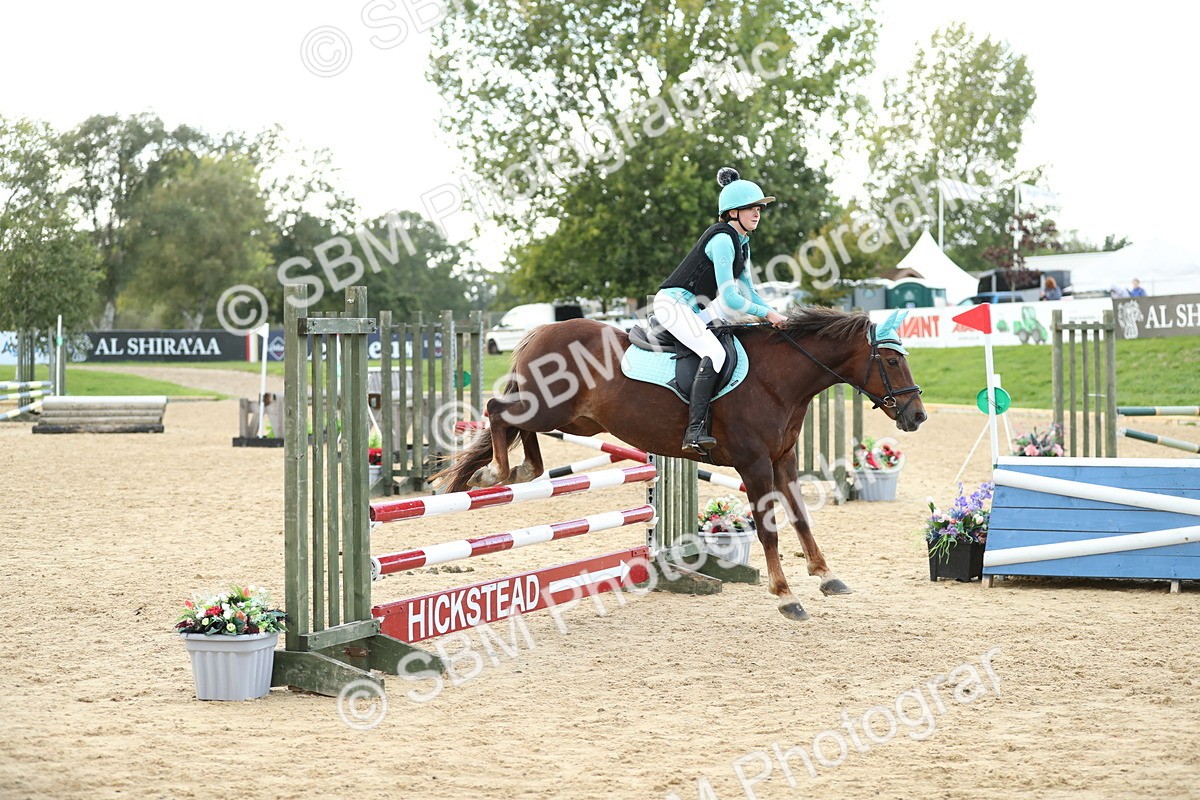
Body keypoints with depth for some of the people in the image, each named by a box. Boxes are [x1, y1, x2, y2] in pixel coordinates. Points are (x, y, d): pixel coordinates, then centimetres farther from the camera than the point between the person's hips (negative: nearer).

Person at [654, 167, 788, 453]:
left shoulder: (741, 243, 14)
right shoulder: (722, 239, -17)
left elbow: (749, 293, 19)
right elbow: (729, 298, -21)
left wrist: (774, 314, 4)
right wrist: (768, 314, -13)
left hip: (693, 310, 11)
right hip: (673, 303, -11)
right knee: (715, 353, -28)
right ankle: (695, 430, -36)